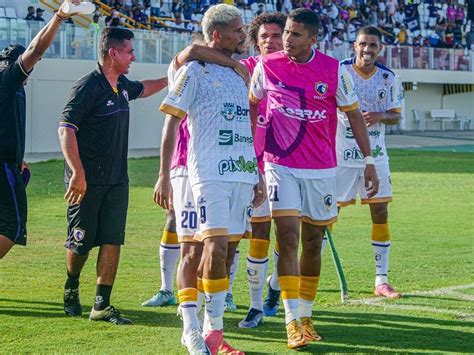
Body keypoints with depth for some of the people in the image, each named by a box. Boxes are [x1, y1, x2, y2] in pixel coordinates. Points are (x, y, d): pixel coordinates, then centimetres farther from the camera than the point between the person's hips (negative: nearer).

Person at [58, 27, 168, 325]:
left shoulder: (122, 85, 11)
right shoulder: (88, 86, -14)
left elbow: (143, 89, 36)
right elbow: (66, 129, -18)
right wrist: (78, 173, -24)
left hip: (117, 180, 7)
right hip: (87, 181, -7)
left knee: (112, 242, -1)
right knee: (81, 242, 4)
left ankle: (102, 305, 1)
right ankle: (71, 289, 30)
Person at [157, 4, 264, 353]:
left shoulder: (241, 73, 19)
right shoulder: (194, 70, -1)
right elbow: (171, 122, -3)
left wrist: (258, 175, 19)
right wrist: (163, 176, -10)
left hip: (243, 173, 6)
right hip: (210, 173, -6)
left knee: (226, 247, 4)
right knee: (215, 246, -15)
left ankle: (211, 325, 10)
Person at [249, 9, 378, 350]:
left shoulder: (334, 70, -6)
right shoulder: (267, 66, -4)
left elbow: (354, 114, 4)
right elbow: (251, 104, 12)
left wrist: (369, 161, 2)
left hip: (321, 169, 1)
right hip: (280, 165, -1)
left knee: (313, 242, 10)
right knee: (288, 238, -13)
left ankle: (306, 316, 24)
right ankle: (292, 322, -12)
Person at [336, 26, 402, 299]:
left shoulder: (388, 78, 4)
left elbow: (396, 115, 10)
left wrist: (381, 116, -12)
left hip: (375, 155, 3)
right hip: (342, 155, -3)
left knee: (381, 213, 1)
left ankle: (381, 281, 8)